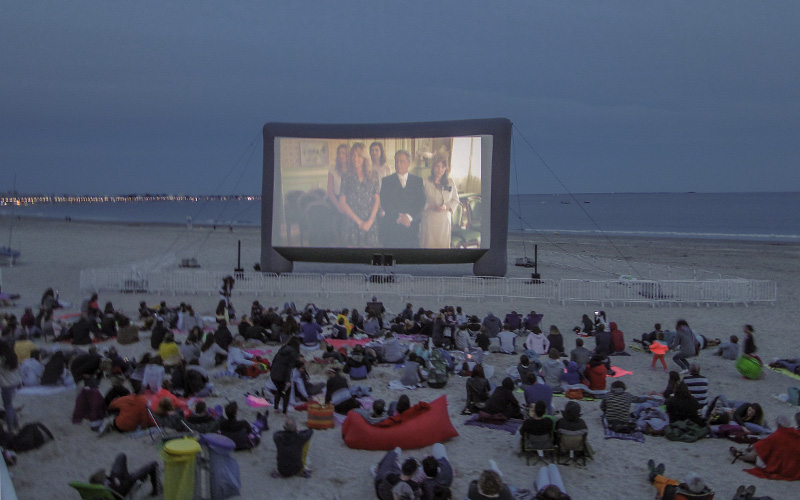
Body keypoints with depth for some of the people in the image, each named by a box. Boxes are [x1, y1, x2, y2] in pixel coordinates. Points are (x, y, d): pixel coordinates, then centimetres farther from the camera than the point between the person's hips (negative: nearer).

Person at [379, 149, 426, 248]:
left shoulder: (418, 181, 10)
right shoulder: (387, 181, 7)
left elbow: (421, 202, 2)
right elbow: (384, 203, -2)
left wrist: (409, 216, -12)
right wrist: (397, 217, -13)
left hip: (412, 226, 1)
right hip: (391, 227, -1)